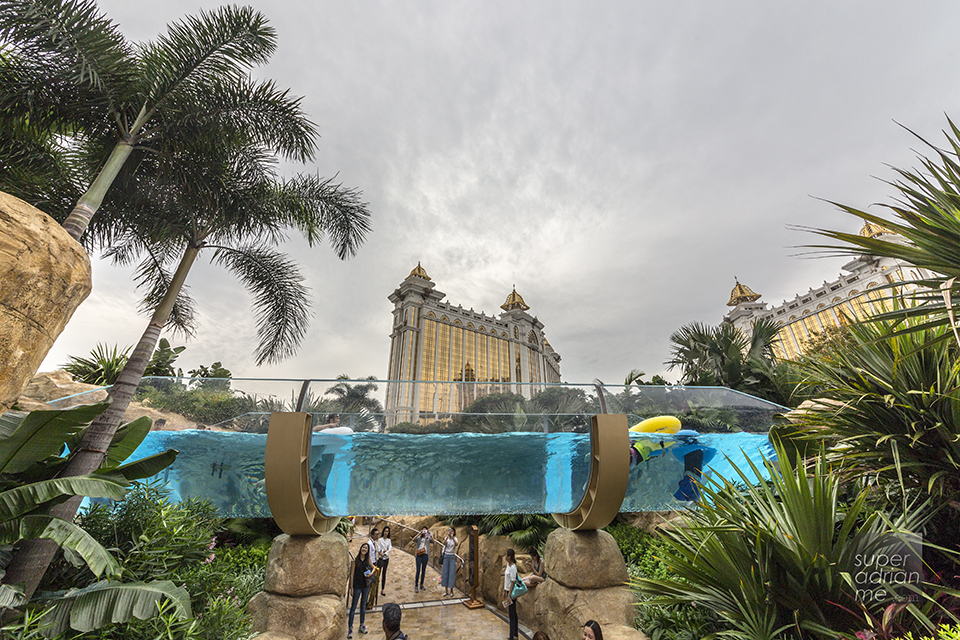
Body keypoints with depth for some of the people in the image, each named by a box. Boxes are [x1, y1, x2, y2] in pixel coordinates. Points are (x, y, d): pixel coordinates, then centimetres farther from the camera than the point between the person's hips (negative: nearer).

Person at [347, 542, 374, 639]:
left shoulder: (368, 560, 0)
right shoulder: (356, 560, -10)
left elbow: (373, 567, 15)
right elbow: (352, 574, -7)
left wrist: (371, 573, -7)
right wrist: (351, 587, -7)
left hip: (366, 585, 4)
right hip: (357, 586, -4)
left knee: (363, 606, 16)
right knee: (354, 607, 1)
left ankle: (362, 625, 28)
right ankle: (350, 628, 12)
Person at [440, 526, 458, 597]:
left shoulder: (455, 539, -1)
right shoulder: (446, 538, 1)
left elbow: (457, 544, -24)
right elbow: (444, 543, -22)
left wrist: (452, 537, -38)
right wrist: (447, 536, -37)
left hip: (452, 557, -1)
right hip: (446, 556, 1)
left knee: (452, 573, -3)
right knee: (445, 572, 0)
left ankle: (450, 590, 5)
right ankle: (445, 590, 9)